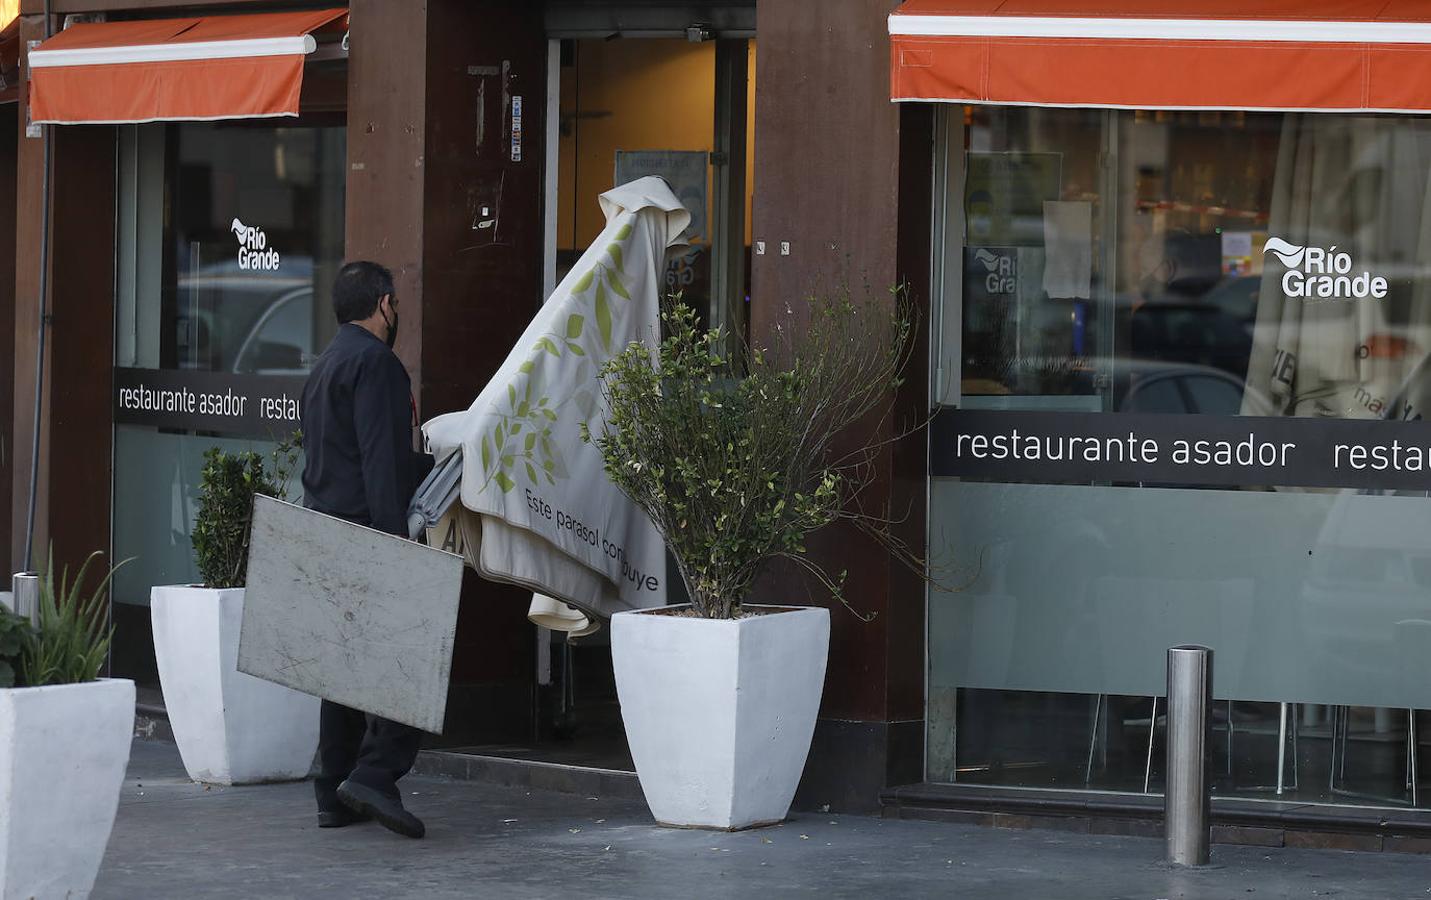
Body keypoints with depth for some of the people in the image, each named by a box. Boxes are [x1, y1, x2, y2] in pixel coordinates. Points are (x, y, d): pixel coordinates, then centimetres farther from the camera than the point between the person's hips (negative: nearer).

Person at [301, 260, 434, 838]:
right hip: (366, 531, -10)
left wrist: (438, 465, 38)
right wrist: (393, 538, -22)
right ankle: (376, 773, -19)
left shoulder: (326, 366, 22)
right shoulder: (374, 362, -9)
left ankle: (335, 796, 11)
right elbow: (379, 461, -18)